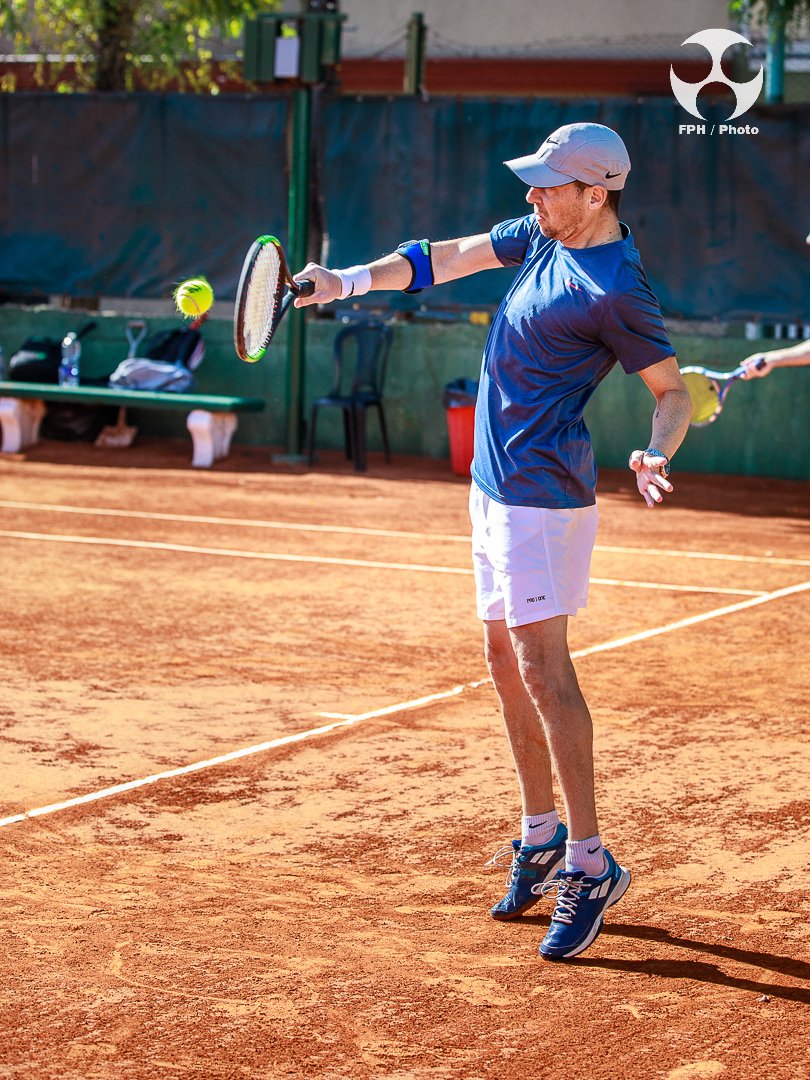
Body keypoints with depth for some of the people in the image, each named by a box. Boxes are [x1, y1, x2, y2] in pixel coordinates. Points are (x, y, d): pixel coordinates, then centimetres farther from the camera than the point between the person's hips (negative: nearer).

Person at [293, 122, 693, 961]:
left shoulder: (616, 290, -17)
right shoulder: (542, 236, 8)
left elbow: (672, 389, -12)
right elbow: (449, 259, 17)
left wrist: (656, 456, -31)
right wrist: (346, 281, 8)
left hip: (543, 492, -9)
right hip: (495, 481, 9)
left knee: (541, 663, -13)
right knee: (505, 659, 12)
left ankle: (588, 862, -10)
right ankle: (541, 836, 22)